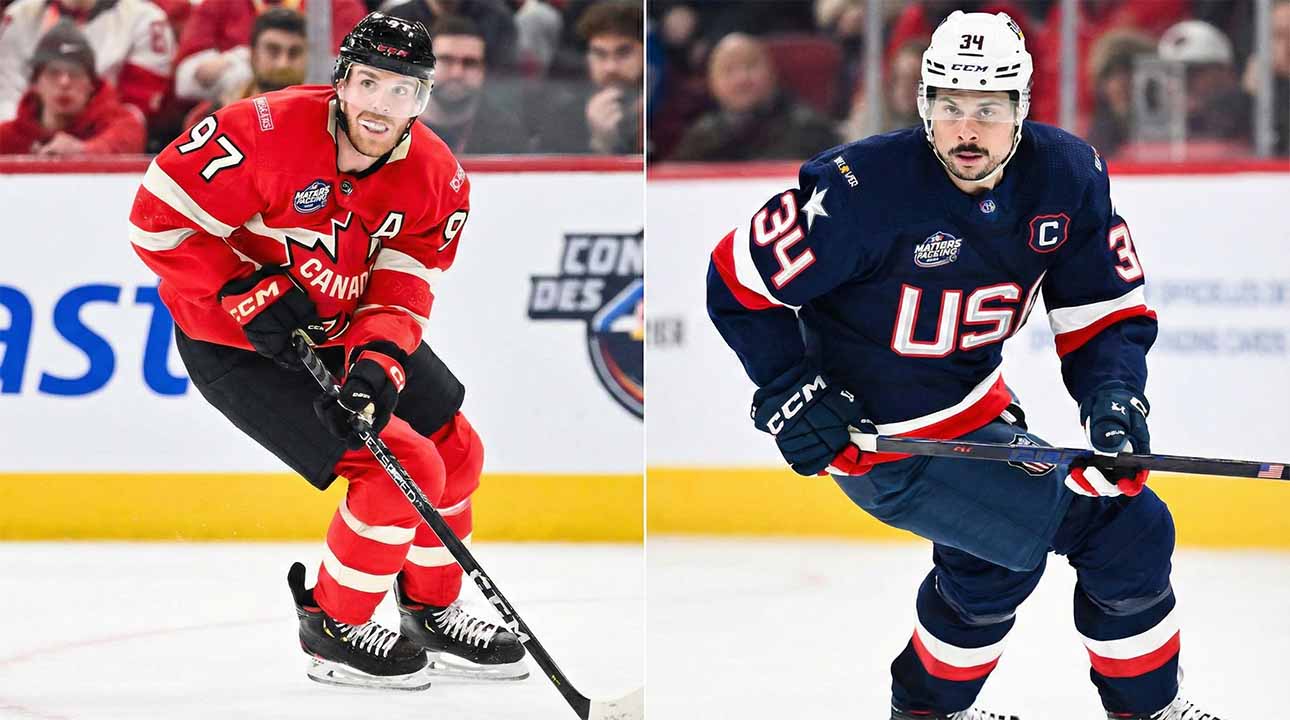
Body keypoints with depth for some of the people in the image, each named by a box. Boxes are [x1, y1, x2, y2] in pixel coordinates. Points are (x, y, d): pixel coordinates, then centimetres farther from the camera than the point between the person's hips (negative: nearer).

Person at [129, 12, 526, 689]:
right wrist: (249, 294, -27)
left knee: (455, 452, 12)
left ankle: (430, 611, 32)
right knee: (405, 470, -14)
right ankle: (333, 626, 6)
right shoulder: (266, 132, -29)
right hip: (236, 346, -7)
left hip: (346, 331, 7)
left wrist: (376, 366, -28)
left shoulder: (437, 181, -11)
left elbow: (400, 294, -9)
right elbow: (159, 219, -23)